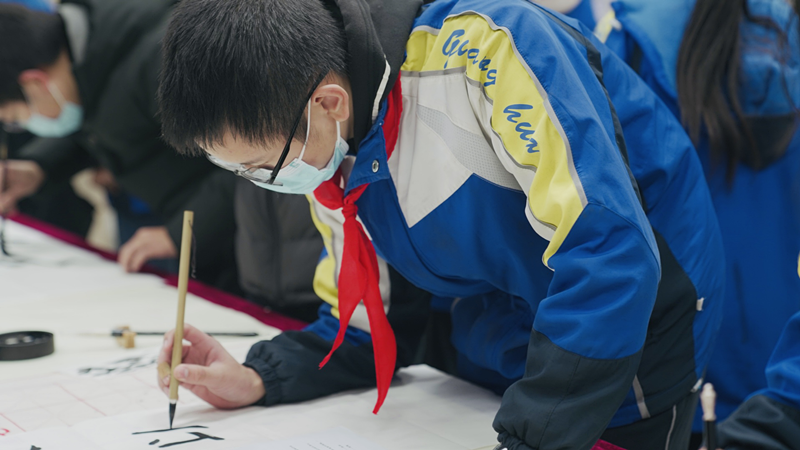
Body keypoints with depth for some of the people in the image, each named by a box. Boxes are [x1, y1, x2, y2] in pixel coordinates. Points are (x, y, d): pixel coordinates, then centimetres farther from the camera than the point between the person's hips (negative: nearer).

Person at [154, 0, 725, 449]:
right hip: (498, 369, 7)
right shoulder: (328, 154, -5)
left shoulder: (482, 48, -30)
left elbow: (611, 254, -35)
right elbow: (369, 326, 7)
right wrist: (257, 380, -8)